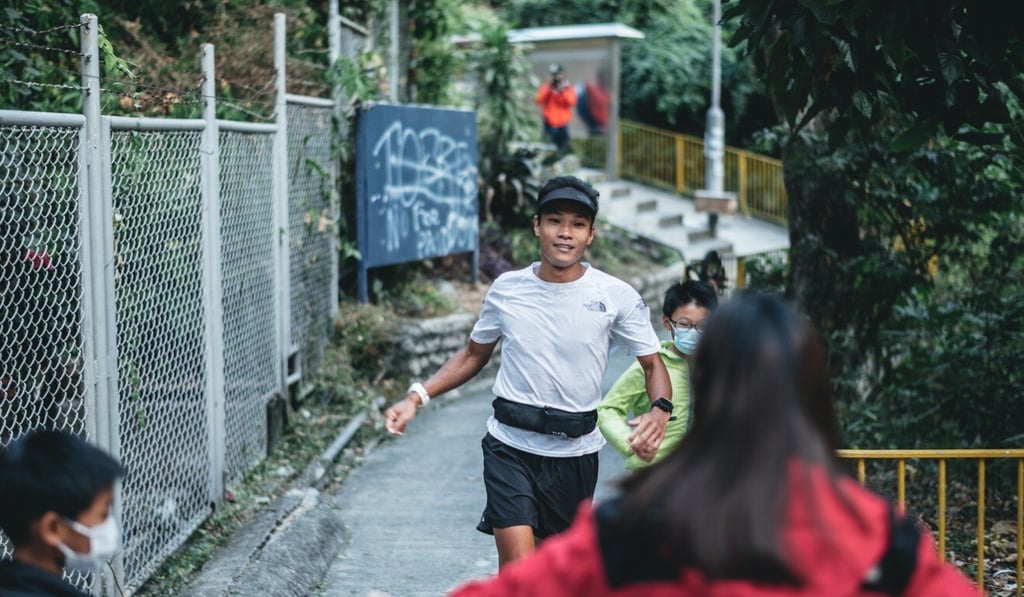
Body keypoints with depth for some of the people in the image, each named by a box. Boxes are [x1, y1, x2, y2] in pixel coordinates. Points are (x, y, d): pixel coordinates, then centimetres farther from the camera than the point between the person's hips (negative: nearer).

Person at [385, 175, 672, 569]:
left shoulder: (617, 297, -5)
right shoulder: (506, 290, -1)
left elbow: (653, 365, 0)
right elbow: (474, 355, 13)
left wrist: (660, 411, -22)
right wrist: (418, 397, 0)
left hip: (575, 452, 1)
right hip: (511, 447, 0)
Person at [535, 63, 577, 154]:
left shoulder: (568, 87, 3)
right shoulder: (546, 86, 1)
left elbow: (572, 102, -13)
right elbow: (539, 100, -12)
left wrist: (563, 91, -22)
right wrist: (548, 88, -18)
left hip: (562, 123, 1)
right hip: (549, 123, -1)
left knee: (564, 147, 1)